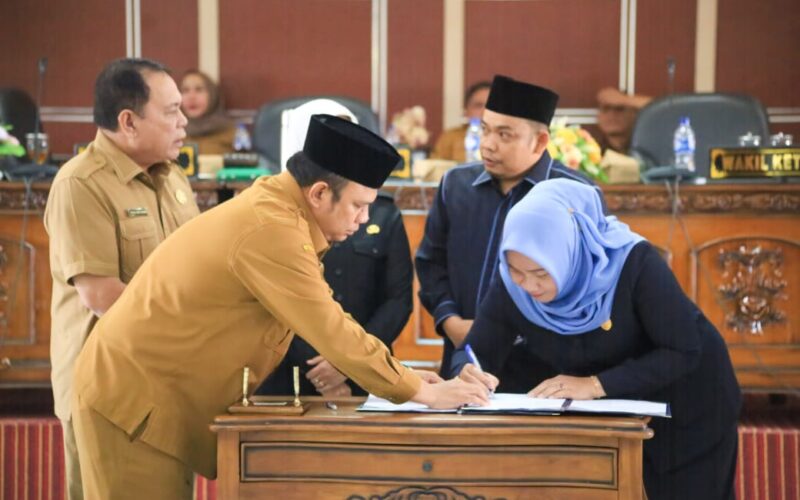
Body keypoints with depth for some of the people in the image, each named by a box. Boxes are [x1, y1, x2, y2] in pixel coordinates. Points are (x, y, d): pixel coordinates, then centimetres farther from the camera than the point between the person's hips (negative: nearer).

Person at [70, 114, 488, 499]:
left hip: (165, 393, 10)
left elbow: (324, 315, 13)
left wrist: (400, 373, 6)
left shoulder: (275, 207, 6)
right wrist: (422, 393, -13)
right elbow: (331, 332, -23)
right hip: (135, 397, -10)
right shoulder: (269, 229, -25)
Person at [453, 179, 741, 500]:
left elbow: (683, 351, -31)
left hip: (687, 405, -3)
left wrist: (597, 385, -38)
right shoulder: (510, 287, -22)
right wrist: (469, 374, -38)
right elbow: (476, 353, -14)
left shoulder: (633, 262, -33)